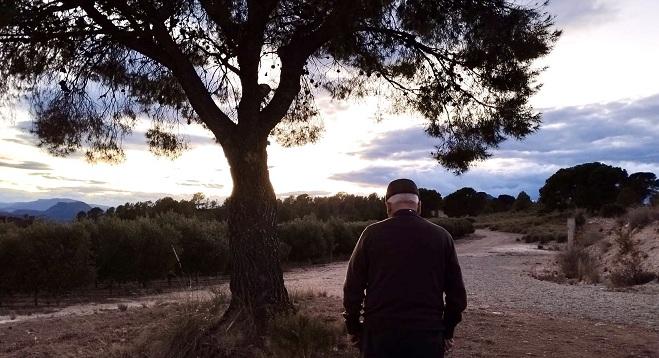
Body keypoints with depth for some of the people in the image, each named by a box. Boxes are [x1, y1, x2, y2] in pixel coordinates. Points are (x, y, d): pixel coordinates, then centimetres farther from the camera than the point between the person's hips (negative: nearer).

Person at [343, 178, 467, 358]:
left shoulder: (372, 234, -3)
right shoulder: (441, 236, 2)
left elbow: (353, 287, -2)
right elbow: (457, 293, 4)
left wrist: (353, 328, 10)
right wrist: (447, 332, 16)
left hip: (379, 334, -1)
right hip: (427, 336, 1)